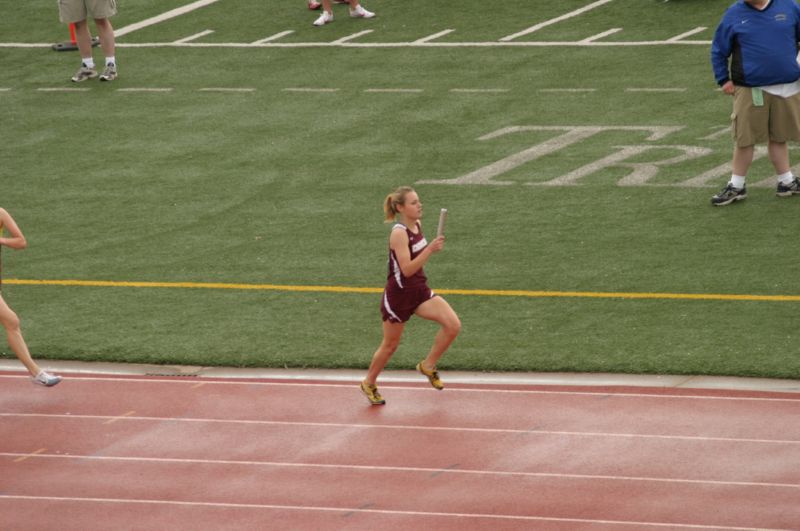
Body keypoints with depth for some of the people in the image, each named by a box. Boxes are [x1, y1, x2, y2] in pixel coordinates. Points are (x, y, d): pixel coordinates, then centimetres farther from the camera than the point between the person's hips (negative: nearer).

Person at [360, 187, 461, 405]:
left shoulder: (417, 225, 3)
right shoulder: (399, 233, -22)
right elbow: (407, 269, -30)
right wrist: (430, 249, -35)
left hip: (419, 291, 7)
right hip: (398, 295, -7)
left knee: (452, 324, -12)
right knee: (390, 345, 9)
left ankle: (428, 366, 8)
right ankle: (369, 384, 33)